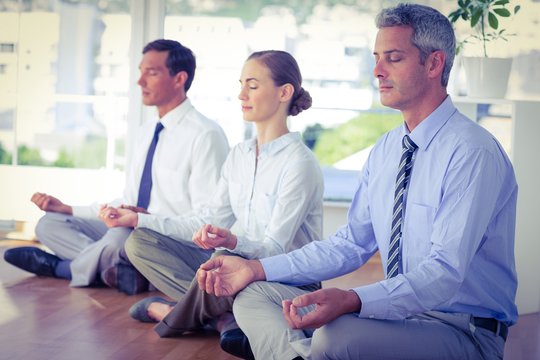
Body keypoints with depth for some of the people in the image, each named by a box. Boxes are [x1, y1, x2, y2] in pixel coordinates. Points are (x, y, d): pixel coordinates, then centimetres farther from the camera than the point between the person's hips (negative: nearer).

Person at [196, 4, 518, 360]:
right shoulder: (386, 149, 10)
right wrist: (257, 269, 2)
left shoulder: (473, 153, -17)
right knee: (254, 295, -3)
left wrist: (351, 301, -40)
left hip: (464, 330, -9)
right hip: (398, 313, 9)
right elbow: (350, 244, 13)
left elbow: (445, 273, -26)